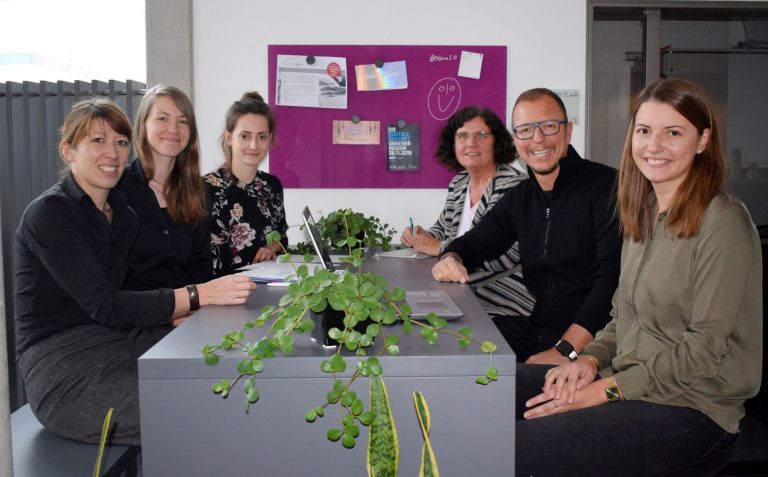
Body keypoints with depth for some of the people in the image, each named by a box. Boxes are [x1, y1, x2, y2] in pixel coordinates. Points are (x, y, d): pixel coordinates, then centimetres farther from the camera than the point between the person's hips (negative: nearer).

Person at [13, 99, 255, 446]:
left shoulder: (123, 212, 13)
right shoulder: (49, 214, -12)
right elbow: (106, 306, -21)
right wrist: (199, 295, -30)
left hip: (122, 340, 7)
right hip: (63, 364, -6)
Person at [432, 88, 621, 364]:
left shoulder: (606, 186, -10)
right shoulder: (520, 197, 13)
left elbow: (613, 276, -19)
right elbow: (474, 242, 23)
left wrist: (565, 350, -25)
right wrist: (451, 259, -2)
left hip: (590, 341, -6)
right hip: (533, 329, 7)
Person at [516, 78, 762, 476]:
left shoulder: (723, 223, -14)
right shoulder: (644, 214, 12)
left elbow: (704, 350, -16)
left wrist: (608, 389, -17)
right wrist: (591, 359, -4)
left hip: (691, 408, -7)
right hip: (626, 381, 8)